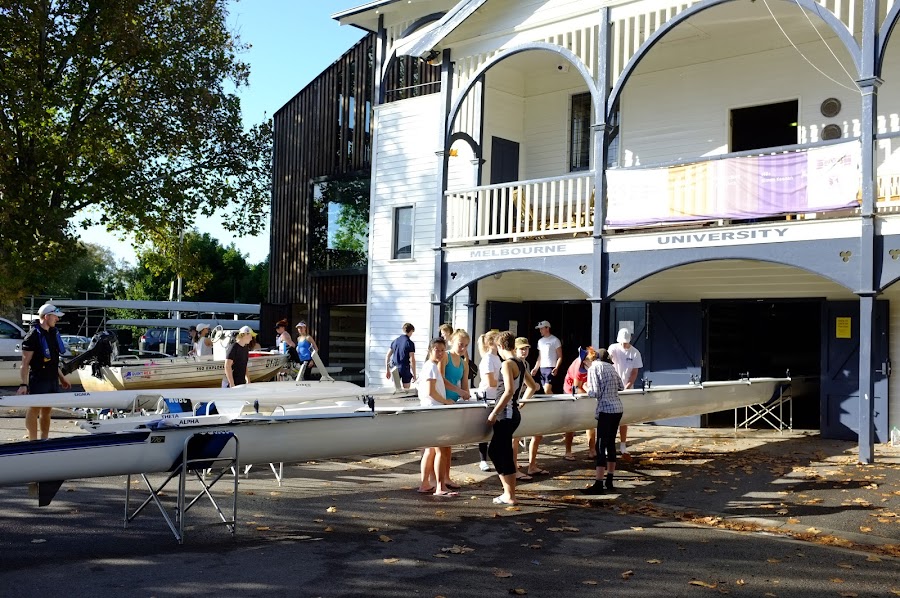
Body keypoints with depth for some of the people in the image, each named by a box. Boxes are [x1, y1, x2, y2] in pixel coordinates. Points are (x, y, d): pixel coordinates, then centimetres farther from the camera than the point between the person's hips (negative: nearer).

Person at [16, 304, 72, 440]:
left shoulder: (53, 333, 12)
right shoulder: (33, 335, -13)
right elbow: (25, 363, -15)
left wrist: (61, 377, 21)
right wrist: (24, 384, -20)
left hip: (53, 379, 8)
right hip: (38, 380, -7)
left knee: (46, 411, 12)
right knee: (34, 410, 0)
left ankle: (44, 439, 20)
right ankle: (33, 441, 4)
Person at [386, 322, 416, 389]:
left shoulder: (395, 341, 7)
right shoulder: (410, 343, -9)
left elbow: (387, 356, 9)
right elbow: (412, 360, -13)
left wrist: (387, 371, 16)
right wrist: (414, 374, -6)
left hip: (395, 369, 5)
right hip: (405, 369, -5)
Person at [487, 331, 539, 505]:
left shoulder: (507, 364, -14)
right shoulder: (521, 363, 13)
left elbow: (509, 391, -24)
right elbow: (532, 386, 24)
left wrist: (494, 413, -21)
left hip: (506, 414, -9)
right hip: (514, 412, 9)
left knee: (504, 455, -1)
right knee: (494, 450, 16)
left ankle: (509, 496, 4)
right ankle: (508, 490, 20)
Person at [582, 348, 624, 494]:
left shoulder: (594, 368, -6)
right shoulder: (611, 367, 13)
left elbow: (595, 393, -12)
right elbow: (621, 387, 15)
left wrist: (587, 388, 7)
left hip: (606, 410, -7)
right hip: (618, 408, 7)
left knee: (601, 446, -5)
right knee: (611, 444, 14)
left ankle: (598, 484, -7)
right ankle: (609, 481, 20)